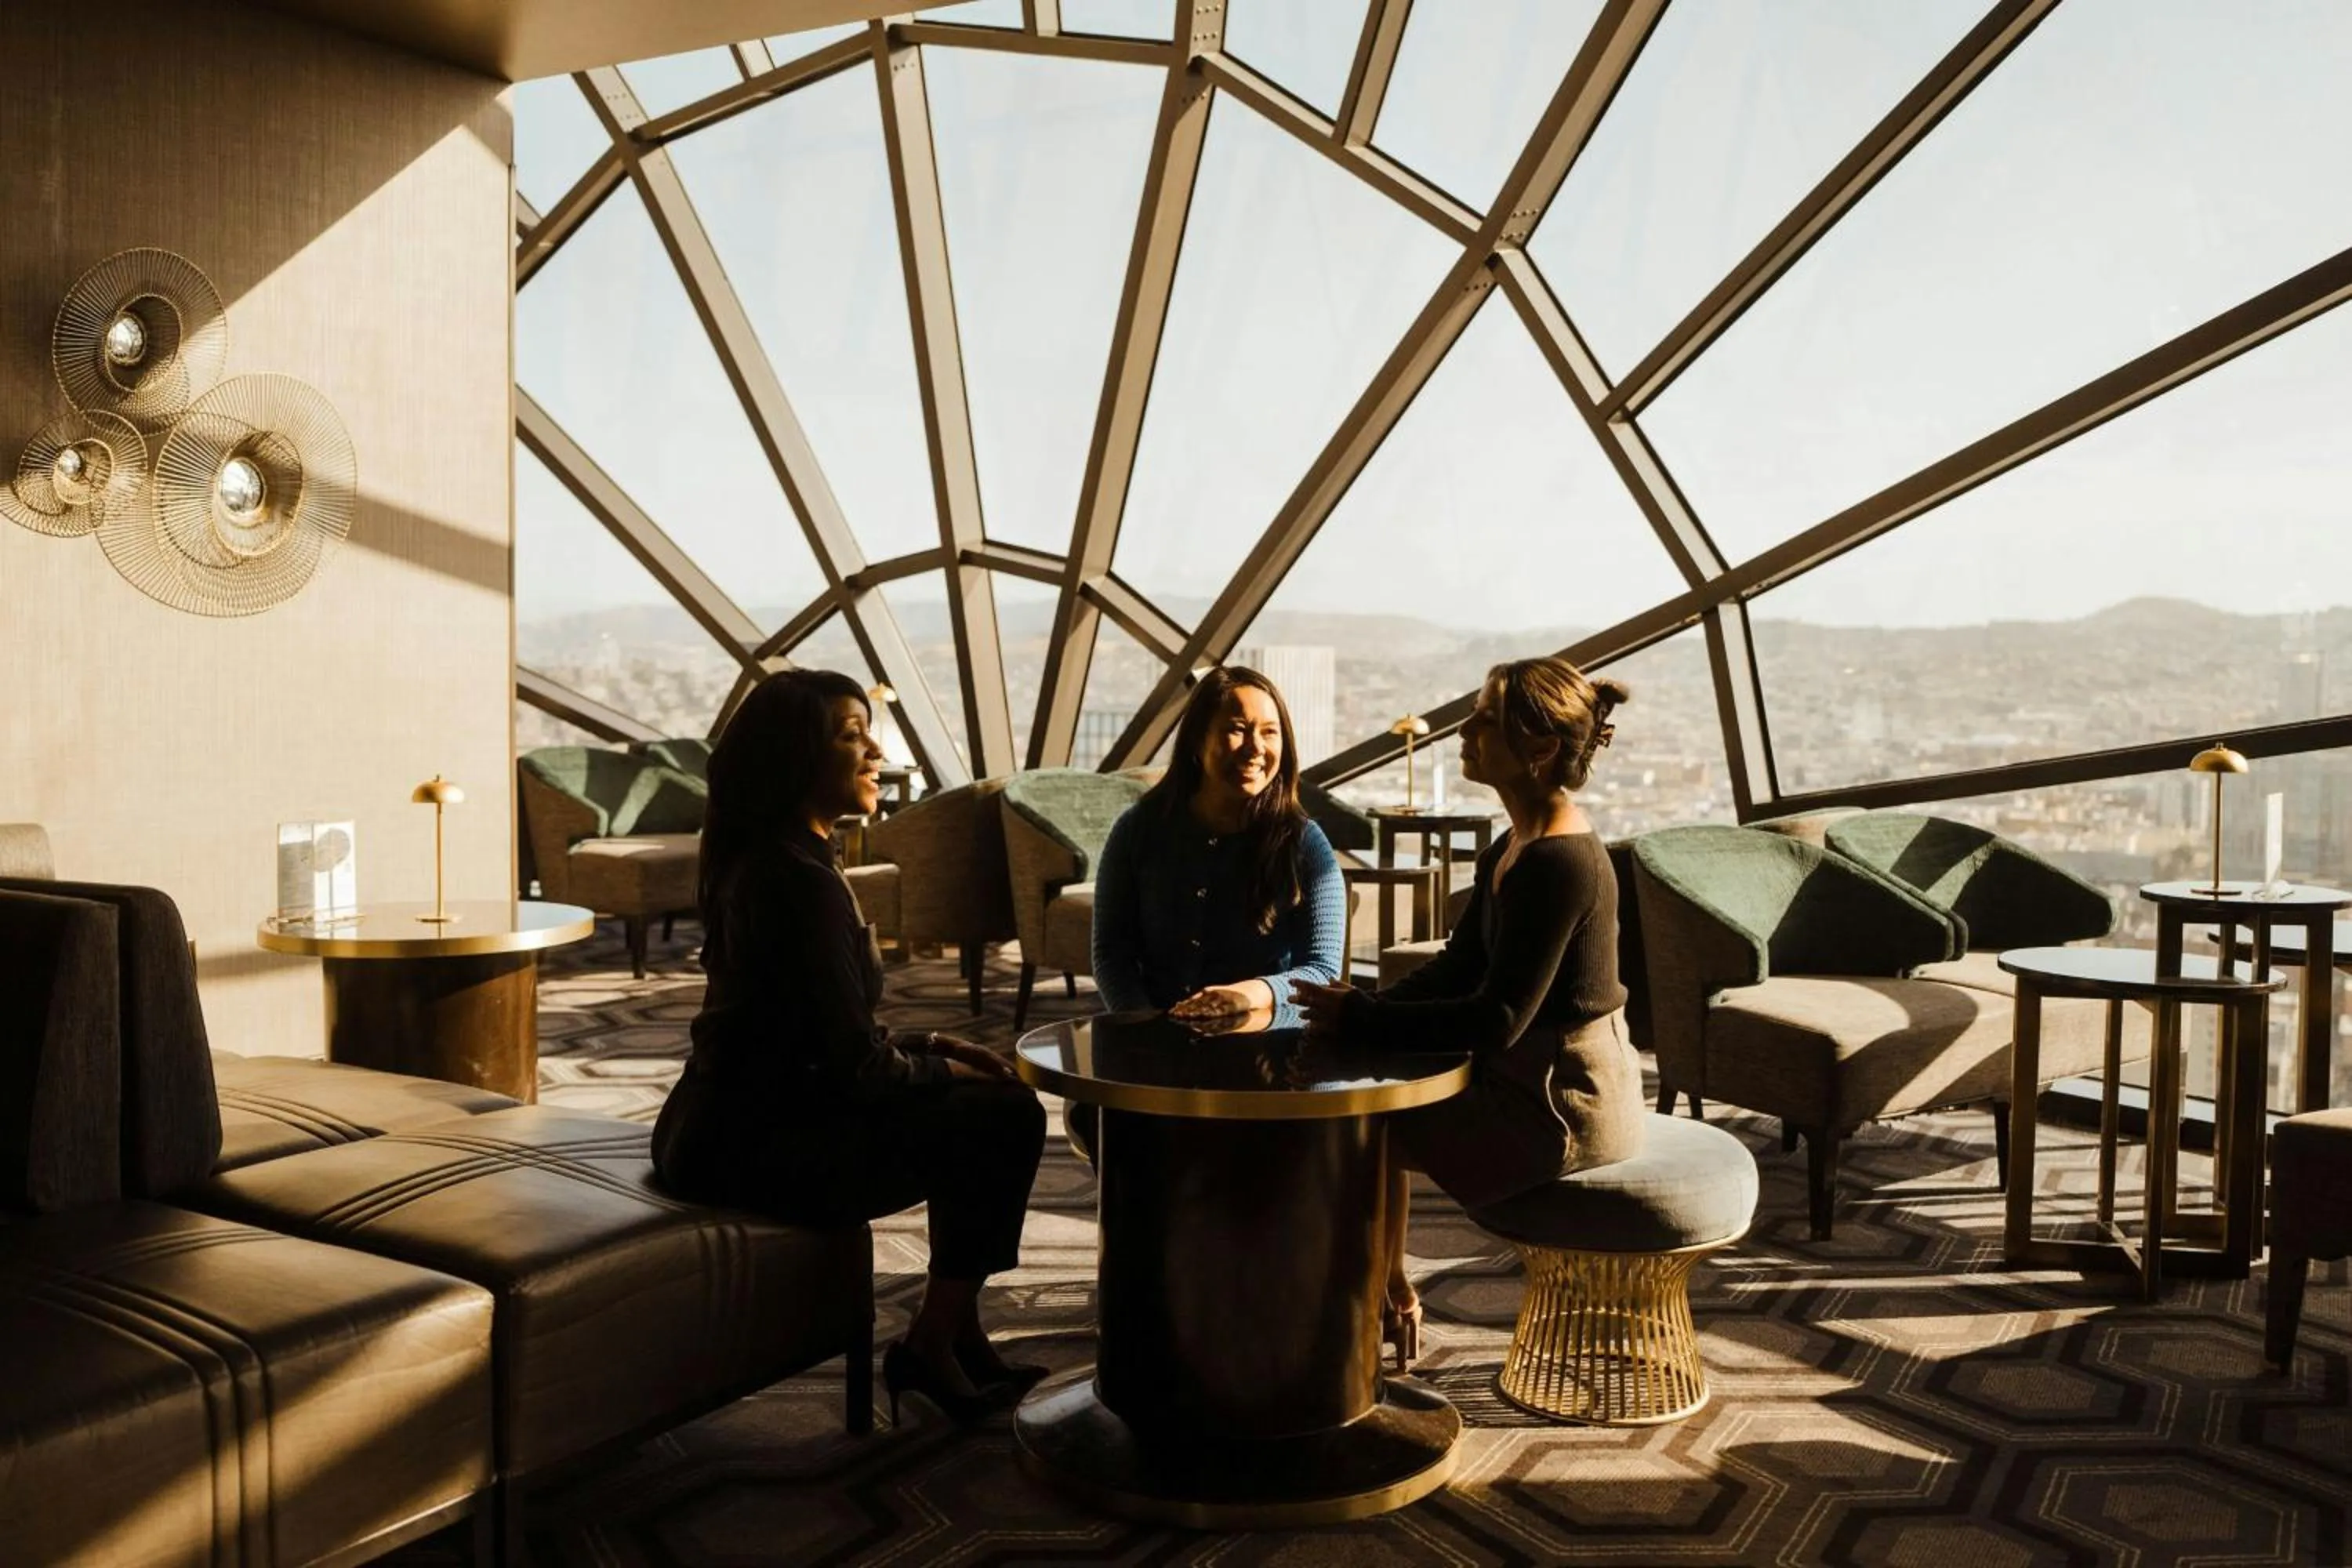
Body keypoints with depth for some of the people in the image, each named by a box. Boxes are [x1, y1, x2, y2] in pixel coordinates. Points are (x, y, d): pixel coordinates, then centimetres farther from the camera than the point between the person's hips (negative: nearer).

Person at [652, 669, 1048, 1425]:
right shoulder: (801, 880, -21)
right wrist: (945, 1070, -2)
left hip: (732, 1124, 10)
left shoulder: (762, 859, 11)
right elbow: (855, 1065, -20)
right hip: (753, 1148, -10)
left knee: (982, 1107, 14)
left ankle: (955, 1335, 17)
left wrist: (932, 1047, 8)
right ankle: (931, 1346, 4)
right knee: (1007, 1119, -11)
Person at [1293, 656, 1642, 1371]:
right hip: (1534, 1079, 10)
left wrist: (1362, 1020, -19)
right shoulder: (1517, 845, 7)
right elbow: (1460, 964, 11)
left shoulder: (1559, 862, -25)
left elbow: (1497, 1020, -26)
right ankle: (1389, 1295, 24)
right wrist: (1365, 1010, -3)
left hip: (1564, 1107, -10)